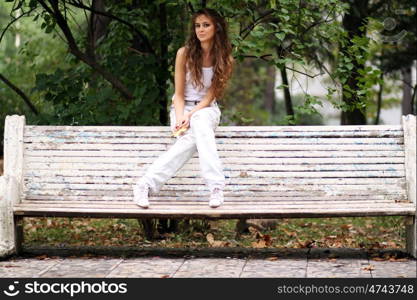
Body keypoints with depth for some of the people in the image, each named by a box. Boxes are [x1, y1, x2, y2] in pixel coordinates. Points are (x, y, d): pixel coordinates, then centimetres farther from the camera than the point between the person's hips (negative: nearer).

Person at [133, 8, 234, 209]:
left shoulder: (225, 60, -4)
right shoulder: (185, 53, -6)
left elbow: (209, 97, -7)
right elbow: (179, 94, -4)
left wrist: (191, 116, -22)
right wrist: (180, 118, -22)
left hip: (206, 109, 1)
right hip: (182, 107, -1)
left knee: (200, 123, -37)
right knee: (196, 134, -35)